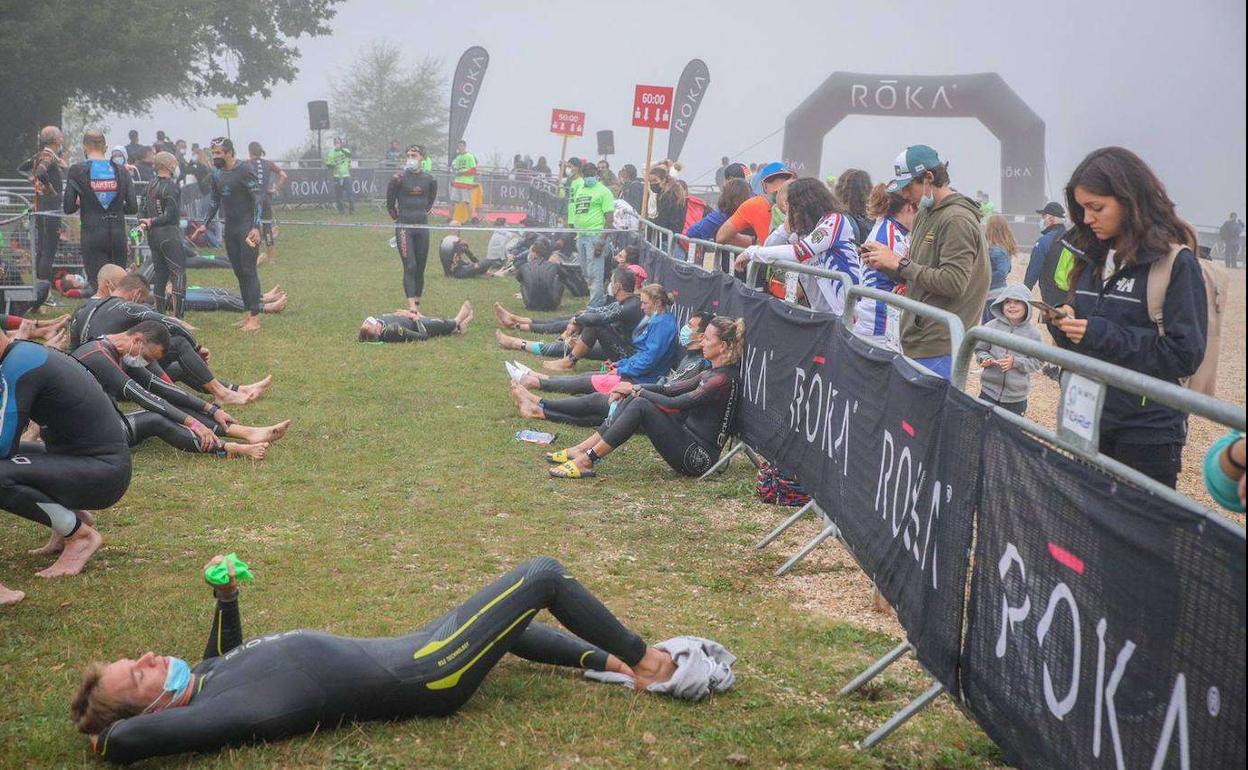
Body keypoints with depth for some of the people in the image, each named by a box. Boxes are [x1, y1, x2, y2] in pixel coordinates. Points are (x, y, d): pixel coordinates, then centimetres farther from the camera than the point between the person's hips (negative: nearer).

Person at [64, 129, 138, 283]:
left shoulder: (77, 170, -2)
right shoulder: (120, 170, 6)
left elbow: (68, 208, -4)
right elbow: (133, 208, 3)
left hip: (92, 235, -3)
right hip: (118, 234, 3)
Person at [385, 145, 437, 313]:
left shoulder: (429, 180, 3)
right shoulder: (399, 178, -7)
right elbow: (390, 203, 4)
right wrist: (397, 217, 8)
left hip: (422, 227, 4)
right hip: (404, 227, -4)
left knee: (420, 268, 8)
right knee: (410, 266, -14)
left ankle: (417, 304, 17)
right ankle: (411, 305, -20)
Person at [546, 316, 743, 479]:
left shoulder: (724, 379, -17)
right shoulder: (711, 374, 14)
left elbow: (674, 404, -17)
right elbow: (669, 389, 14)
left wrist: (636, 390, -6)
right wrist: (631, 390, 4)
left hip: (698, 457, -9)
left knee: (641, 405, -21)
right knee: (633, 401, 1)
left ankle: (586, 461, -20)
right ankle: (581, 450, -1)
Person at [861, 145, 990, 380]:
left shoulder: (957, 220, -13)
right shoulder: (925, 215, 16)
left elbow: (953, 283, -21)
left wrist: (900, 264, -17)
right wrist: (888, 260, 2)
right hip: (916, 342, 9)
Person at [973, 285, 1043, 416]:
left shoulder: (1032, 333, -6)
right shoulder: (991, 326, -4)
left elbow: (1038, 361, -4)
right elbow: (979, 349, 5)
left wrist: (1016, 362, -17)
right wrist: (986, 359, -16)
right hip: (989, 391, 1)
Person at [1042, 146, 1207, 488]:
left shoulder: (1175, 263, -10)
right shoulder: (1093, 258, 10)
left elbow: (1185, 355, -16)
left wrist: (1101, 334, -19)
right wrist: (1064, 322, -6)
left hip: (1147, 431, -6)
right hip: (1089, 418, 6)